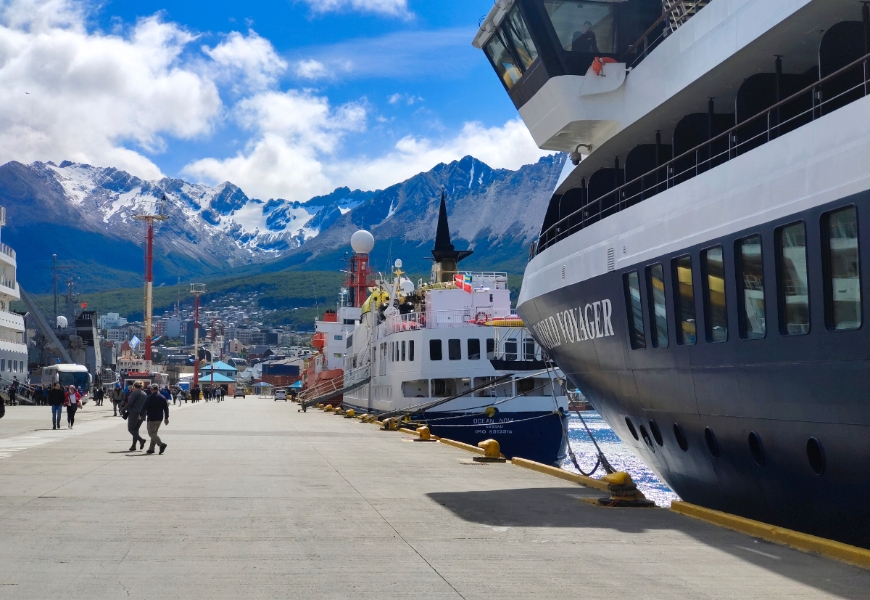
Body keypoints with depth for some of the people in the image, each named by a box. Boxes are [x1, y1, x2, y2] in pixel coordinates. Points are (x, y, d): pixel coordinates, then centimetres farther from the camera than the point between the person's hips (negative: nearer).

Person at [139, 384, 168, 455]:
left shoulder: (149, 397, -10)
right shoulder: (163, 397, 7)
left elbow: (144, 407, -10)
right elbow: (166, 408, 9)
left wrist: (140, 415, 4)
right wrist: (166, 418, 14)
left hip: (152, 418, -7)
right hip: (159, 418, 7)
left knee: (151, 433, -5)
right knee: (154, 433, 16)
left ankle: (161, 444, -24)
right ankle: (151, 449, 15)